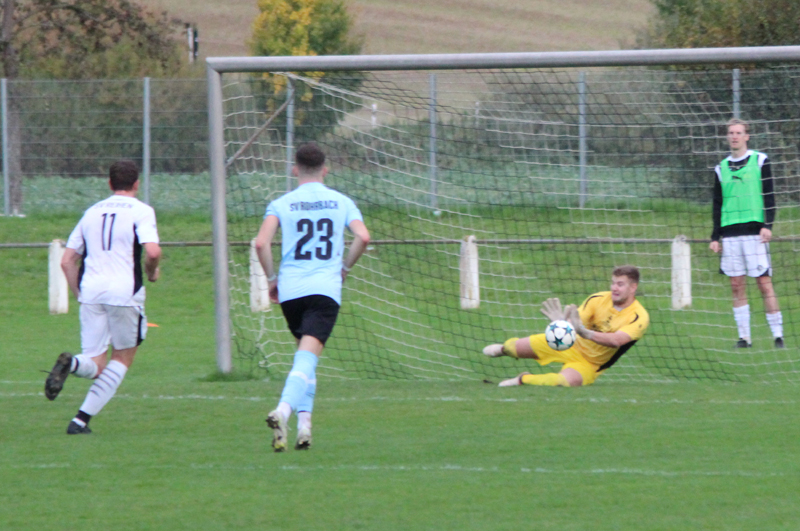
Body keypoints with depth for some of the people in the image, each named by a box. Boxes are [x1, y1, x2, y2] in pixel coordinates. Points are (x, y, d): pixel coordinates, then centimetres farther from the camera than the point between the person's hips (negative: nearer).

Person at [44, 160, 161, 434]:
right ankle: (82, 419, 0)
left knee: (95, 366, 7)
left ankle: (71, 363, -30)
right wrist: (152, 272, 6)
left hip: (90, 291, 4)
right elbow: (152, 251, -15)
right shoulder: (141, 211, 1)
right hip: (124, 290, -4)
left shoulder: (92, 212, 18)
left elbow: (67, 261, 16)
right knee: (122, 358, 14)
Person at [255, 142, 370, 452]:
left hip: (290, 289, 2)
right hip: (326, 288, -2)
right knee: (308, 356, -11)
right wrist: (345, 268, 11)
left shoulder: (281, 204, 6)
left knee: (305, 354, 19)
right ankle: (284, 410, -35)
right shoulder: (341, 202, 8)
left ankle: (304, 422, 12)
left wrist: (271, 278, 6)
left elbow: (261, 243, -7)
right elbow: (363, 237, -4)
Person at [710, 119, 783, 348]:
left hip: (754, 232, -4)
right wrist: (715, 237, 12)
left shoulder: (760, 161, 4)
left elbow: (769, 196, 1)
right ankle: (744, 336, 4)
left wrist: (768, 225, -10)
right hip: (730, 234, 4)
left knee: (764, 283, -7)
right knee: (737, 286, 1)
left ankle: (778, 334, -5)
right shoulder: (721, 168, 14)